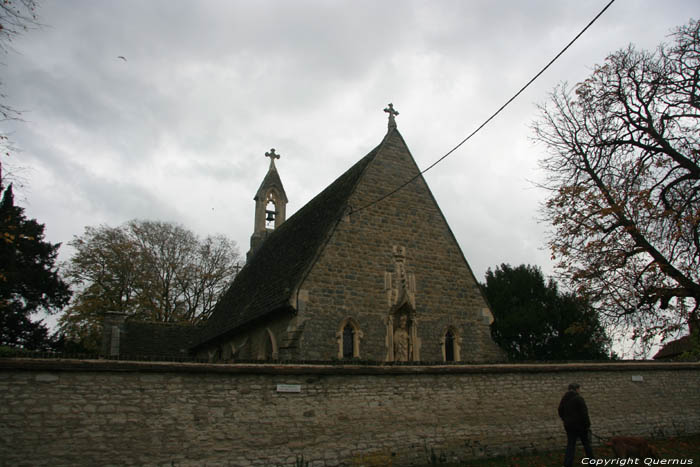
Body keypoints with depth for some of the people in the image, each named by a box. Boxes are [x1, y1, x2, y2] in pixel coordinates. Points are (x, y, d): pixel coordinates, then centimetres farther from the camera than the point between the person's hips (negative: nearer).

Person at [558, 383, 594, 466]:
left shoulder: (564, 399, 6)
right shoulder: (578, 398, -15)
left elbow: (560, 412, 13)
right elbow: (584, 413, -16)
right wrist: (587, 425, -8)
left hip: (569, 426, 5)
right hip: (580, 425, -5)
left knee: (570, 445, 7)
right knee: (586, 444, 13)